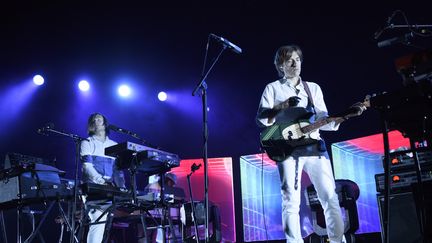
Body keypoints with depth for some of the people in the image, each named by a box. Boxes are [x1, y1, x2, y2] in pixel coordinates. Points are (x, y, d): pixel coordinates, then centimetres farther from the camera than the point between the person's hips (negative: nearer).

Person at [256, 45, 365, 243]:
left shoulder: (313, 88, 20)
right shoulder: (272, 88, 10)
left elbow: (322, 120, 13)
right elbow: (260, 119, -1)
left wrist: (337, 120, -8)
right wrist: (283, 107, -15)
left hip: (314, 146, 3)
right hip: (288, 149, -3)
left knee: (330, 196, -3)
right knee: (291, 202, -6)